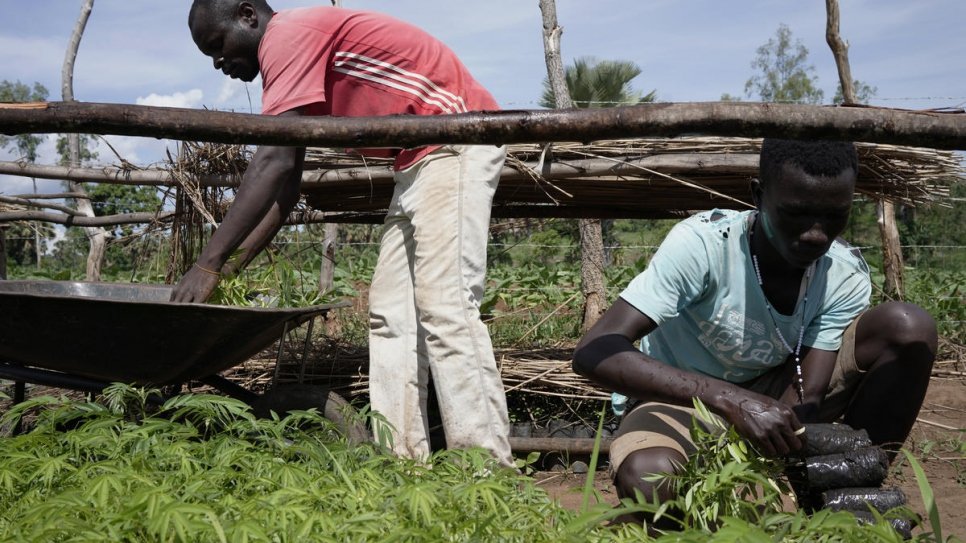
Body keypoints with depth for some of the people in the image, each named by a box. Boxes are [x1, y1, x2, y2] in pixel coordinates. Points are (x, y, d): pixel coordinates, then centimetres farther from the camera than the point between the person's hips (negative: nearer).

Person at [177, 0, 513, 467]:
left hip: (456, 144, -11)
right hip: (420, 160, 11)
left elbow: (273, 161, -24)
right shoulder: (301, 60, 16)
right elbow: (286, 184, 15)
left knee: (444, 309, -17)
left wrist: (208, 263, -24)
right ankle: (399, 459, 5)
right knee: (390, 314, 5)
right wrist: (232, 264, 8)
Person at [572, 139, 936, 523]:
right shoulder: (702, 244, -29)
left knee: (908, 327, -19)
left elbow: (806, 398, -21)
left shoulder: (846, 278, -16)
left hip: (773, 396, 4)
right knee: (648, 482, -41)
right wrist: (732, 400, -47)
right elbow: (594, 352, -38)